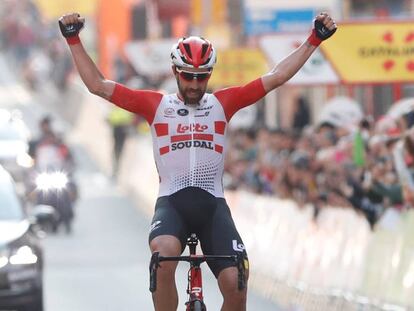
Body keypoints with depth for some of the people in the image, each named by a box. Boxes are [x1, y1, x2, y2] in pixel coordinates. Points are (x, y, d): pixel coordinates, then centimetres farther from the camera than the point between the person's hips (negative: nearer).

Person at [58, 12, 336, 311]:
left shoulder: (222, 103, 12)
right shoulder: (156, 105, 9)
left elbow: (275, 77, 11)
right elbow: (98, 84, 8)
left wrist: (314, 39, 8)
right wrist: (74, 39, 2)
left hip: (213, 204, 2)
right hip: (172, 202, -2)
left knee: (236, 285, -15)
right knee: (163, 254, -35)